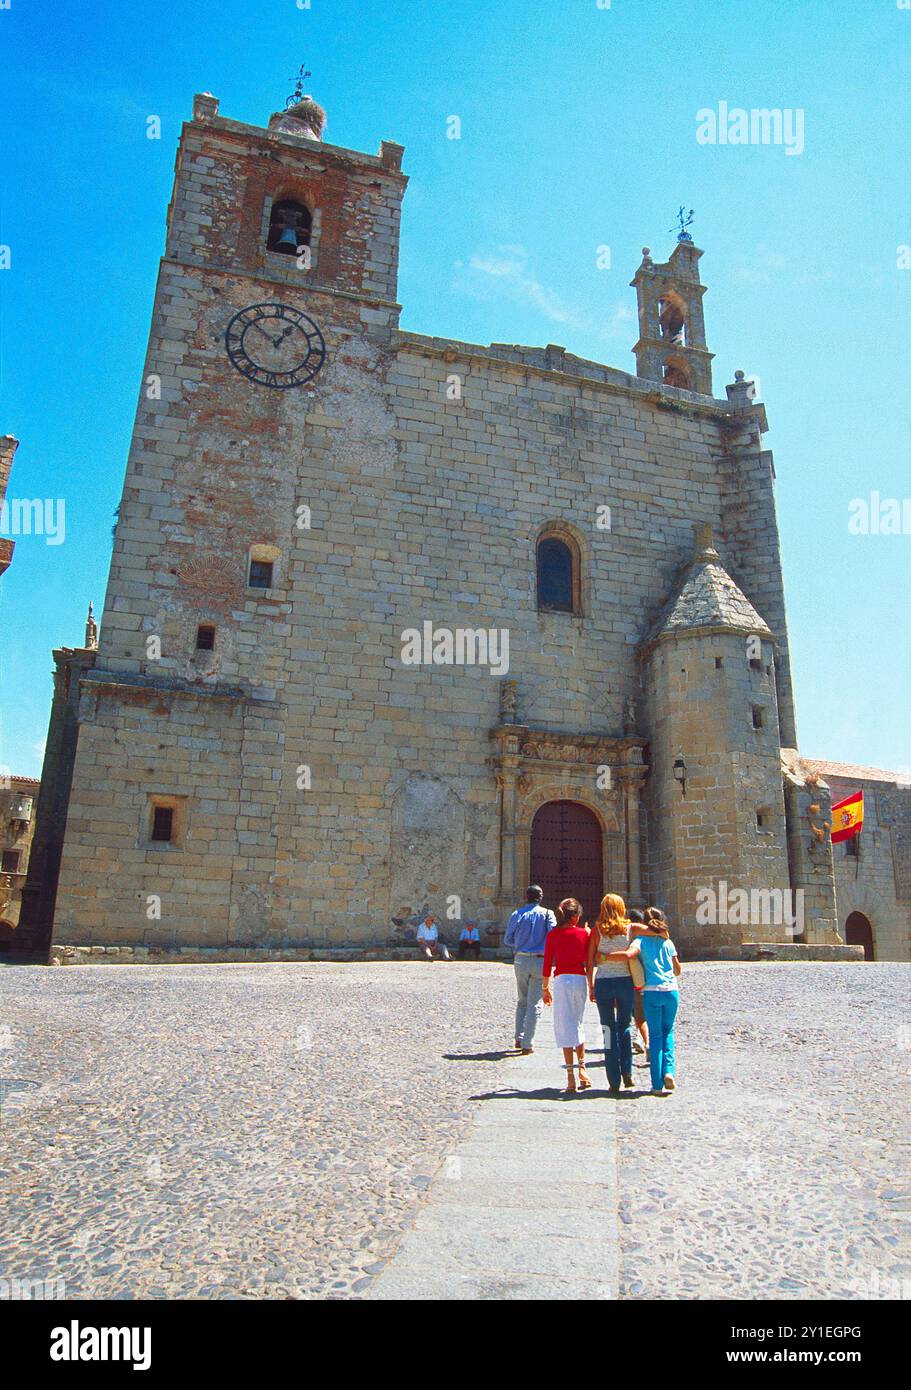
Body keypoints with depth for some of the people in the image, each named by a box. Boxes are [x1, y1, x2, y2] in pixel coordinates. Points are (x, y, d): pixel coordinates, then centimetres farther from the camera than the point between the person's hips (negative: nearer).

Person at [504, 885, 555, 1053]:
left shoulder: (517, 914, 3)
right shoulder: (547, 914, -4)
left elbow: (507, 940, 5)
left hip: (521, 960, 2)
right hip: (540, 961, -2)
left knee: (521, 1001, 19)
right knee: (534, 1004, 4)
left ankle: (519, 1038, 17)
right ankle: (526, 1044, 3)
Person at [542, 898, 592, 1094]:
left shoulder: (553, 934, 1)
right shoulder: (583, 933, 3)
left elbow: (547, 963, 3)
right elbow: (588, 959, 7)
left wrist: (545, 988, 9)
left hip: (562, 980, -2)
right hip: (581, 979, 2)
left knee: (566, 1027, -1)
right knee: (577, 1024, 22)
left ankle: (571, 1079, -4)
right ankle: (582, 1069, 24)